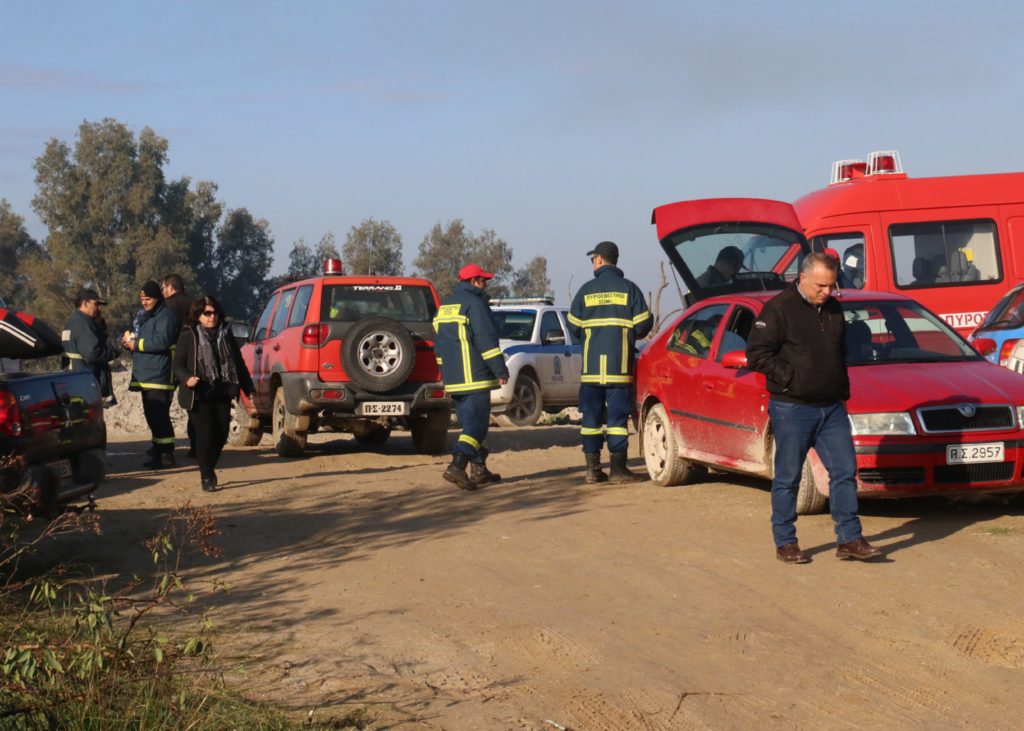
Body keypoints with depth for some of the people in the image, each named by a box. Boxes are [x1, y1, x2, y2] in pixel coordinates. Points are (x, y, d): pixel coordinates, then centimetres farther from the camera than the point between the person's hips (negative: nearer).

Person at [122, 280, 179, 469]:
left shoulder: (164, 316, -9)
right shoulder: (149, 317, 23)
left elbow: (162, 341, -22)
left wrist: (137, 344, -14)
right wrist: (129, 341, 8)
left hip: (159, 376, -10)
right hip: (146, 376, 10)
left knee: (159, 416, -12)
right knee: (152, 416, 13)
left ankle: (166, 455, -12)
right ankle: (158, 452, 19)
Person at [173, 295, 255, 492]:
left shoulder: (226, 333, 11)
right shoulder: (188, 335, -1)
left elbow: (238, 362, 18)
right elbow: (178, 365, -2)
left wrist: (248, 387, 16)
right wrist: (187, 379, -22)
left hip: (222, 394, 4)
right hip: (198, 396, -4)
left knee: (221, 434, 2)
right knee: (205, 434, -8)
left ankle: (209, 468, 27)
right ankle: (207, 477, 5)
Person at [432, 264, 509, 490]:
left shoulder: (445, 306, 19)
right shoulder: (474, 303, -10)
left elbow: (439, 343, 24)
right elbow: (487, 340, -16)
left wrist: (446, 373, 28)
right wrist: (501, 370, -13)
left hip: (453, 379, 9)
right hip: (475, 377, -9)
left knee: (470, 422, 15)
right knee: (476, 423, -10)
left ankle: (479, 470, 18)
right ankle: (457, 466, -24)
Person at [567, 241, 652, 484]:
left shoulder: (586, 290, 4)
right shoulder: (629, 288, 0)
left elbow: (574, 327, 6)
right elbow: (643, 324, -3)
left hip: (591, 364, 1)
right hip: (620, 364, -1)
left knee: (591, 416, 7)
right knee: (618, 415, 0)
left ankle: (592, 468, 7)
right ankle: (617, 468, -1)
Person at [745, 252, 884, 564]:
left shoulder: (833, 308, 12)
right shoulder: (779, 309, -10)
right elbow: (756, 352, -13)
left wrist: (843, 392, 14)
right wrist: (789, 378, -15)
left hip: (831, 408, 6)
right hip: (792, 409, -6)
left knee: (845, 470, 2)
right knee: (788, 477, 2)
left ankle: (849, 539, 8)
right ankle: (785, 543, 12)